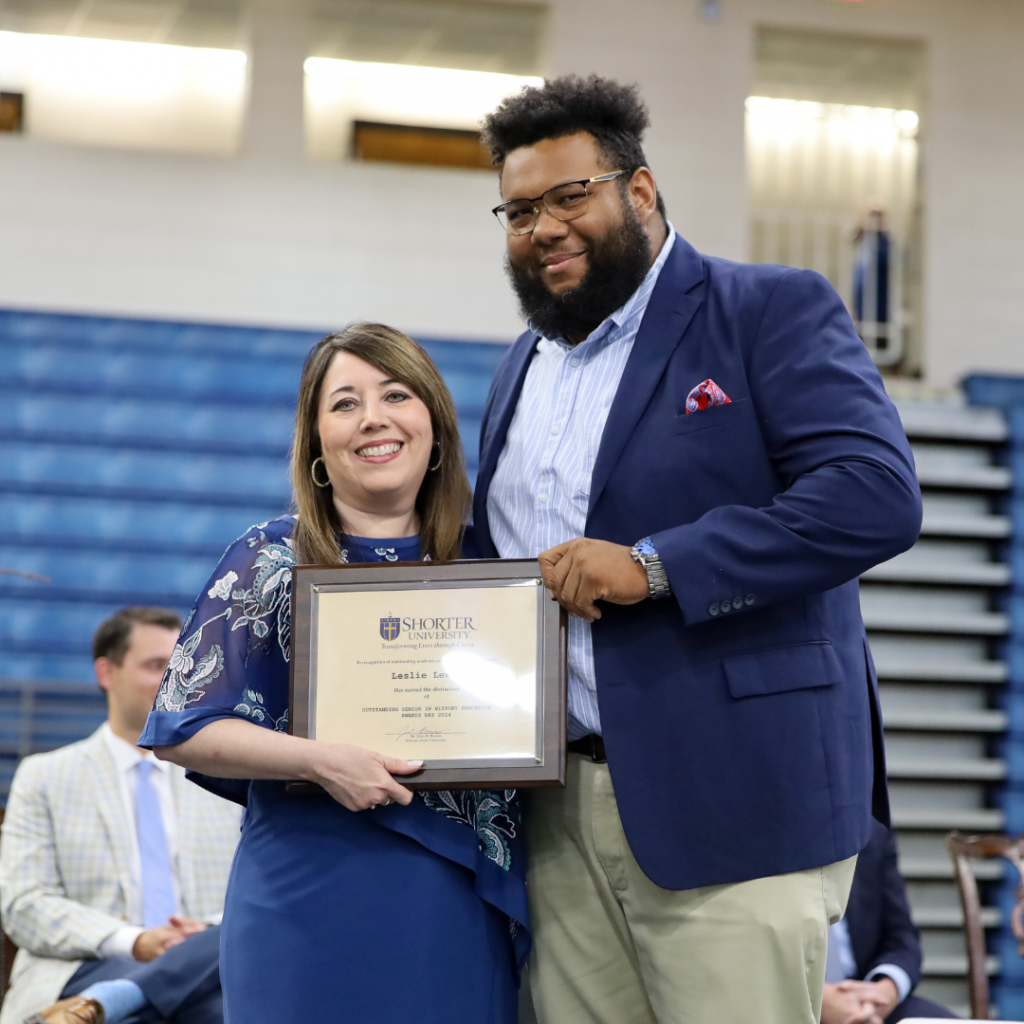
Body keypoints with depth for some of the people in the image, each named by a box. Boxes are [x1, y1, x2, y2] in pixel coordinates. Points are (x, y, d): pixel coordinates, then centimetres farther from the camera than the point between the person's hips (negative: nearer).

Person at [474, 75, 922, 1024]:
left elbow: (877, 494, -15)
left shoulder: (772, 310, -2)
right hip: (560, 812, 6)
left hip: (731, 804, -6)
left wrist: (653, 566, -18)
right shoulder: (520, 369, 20)